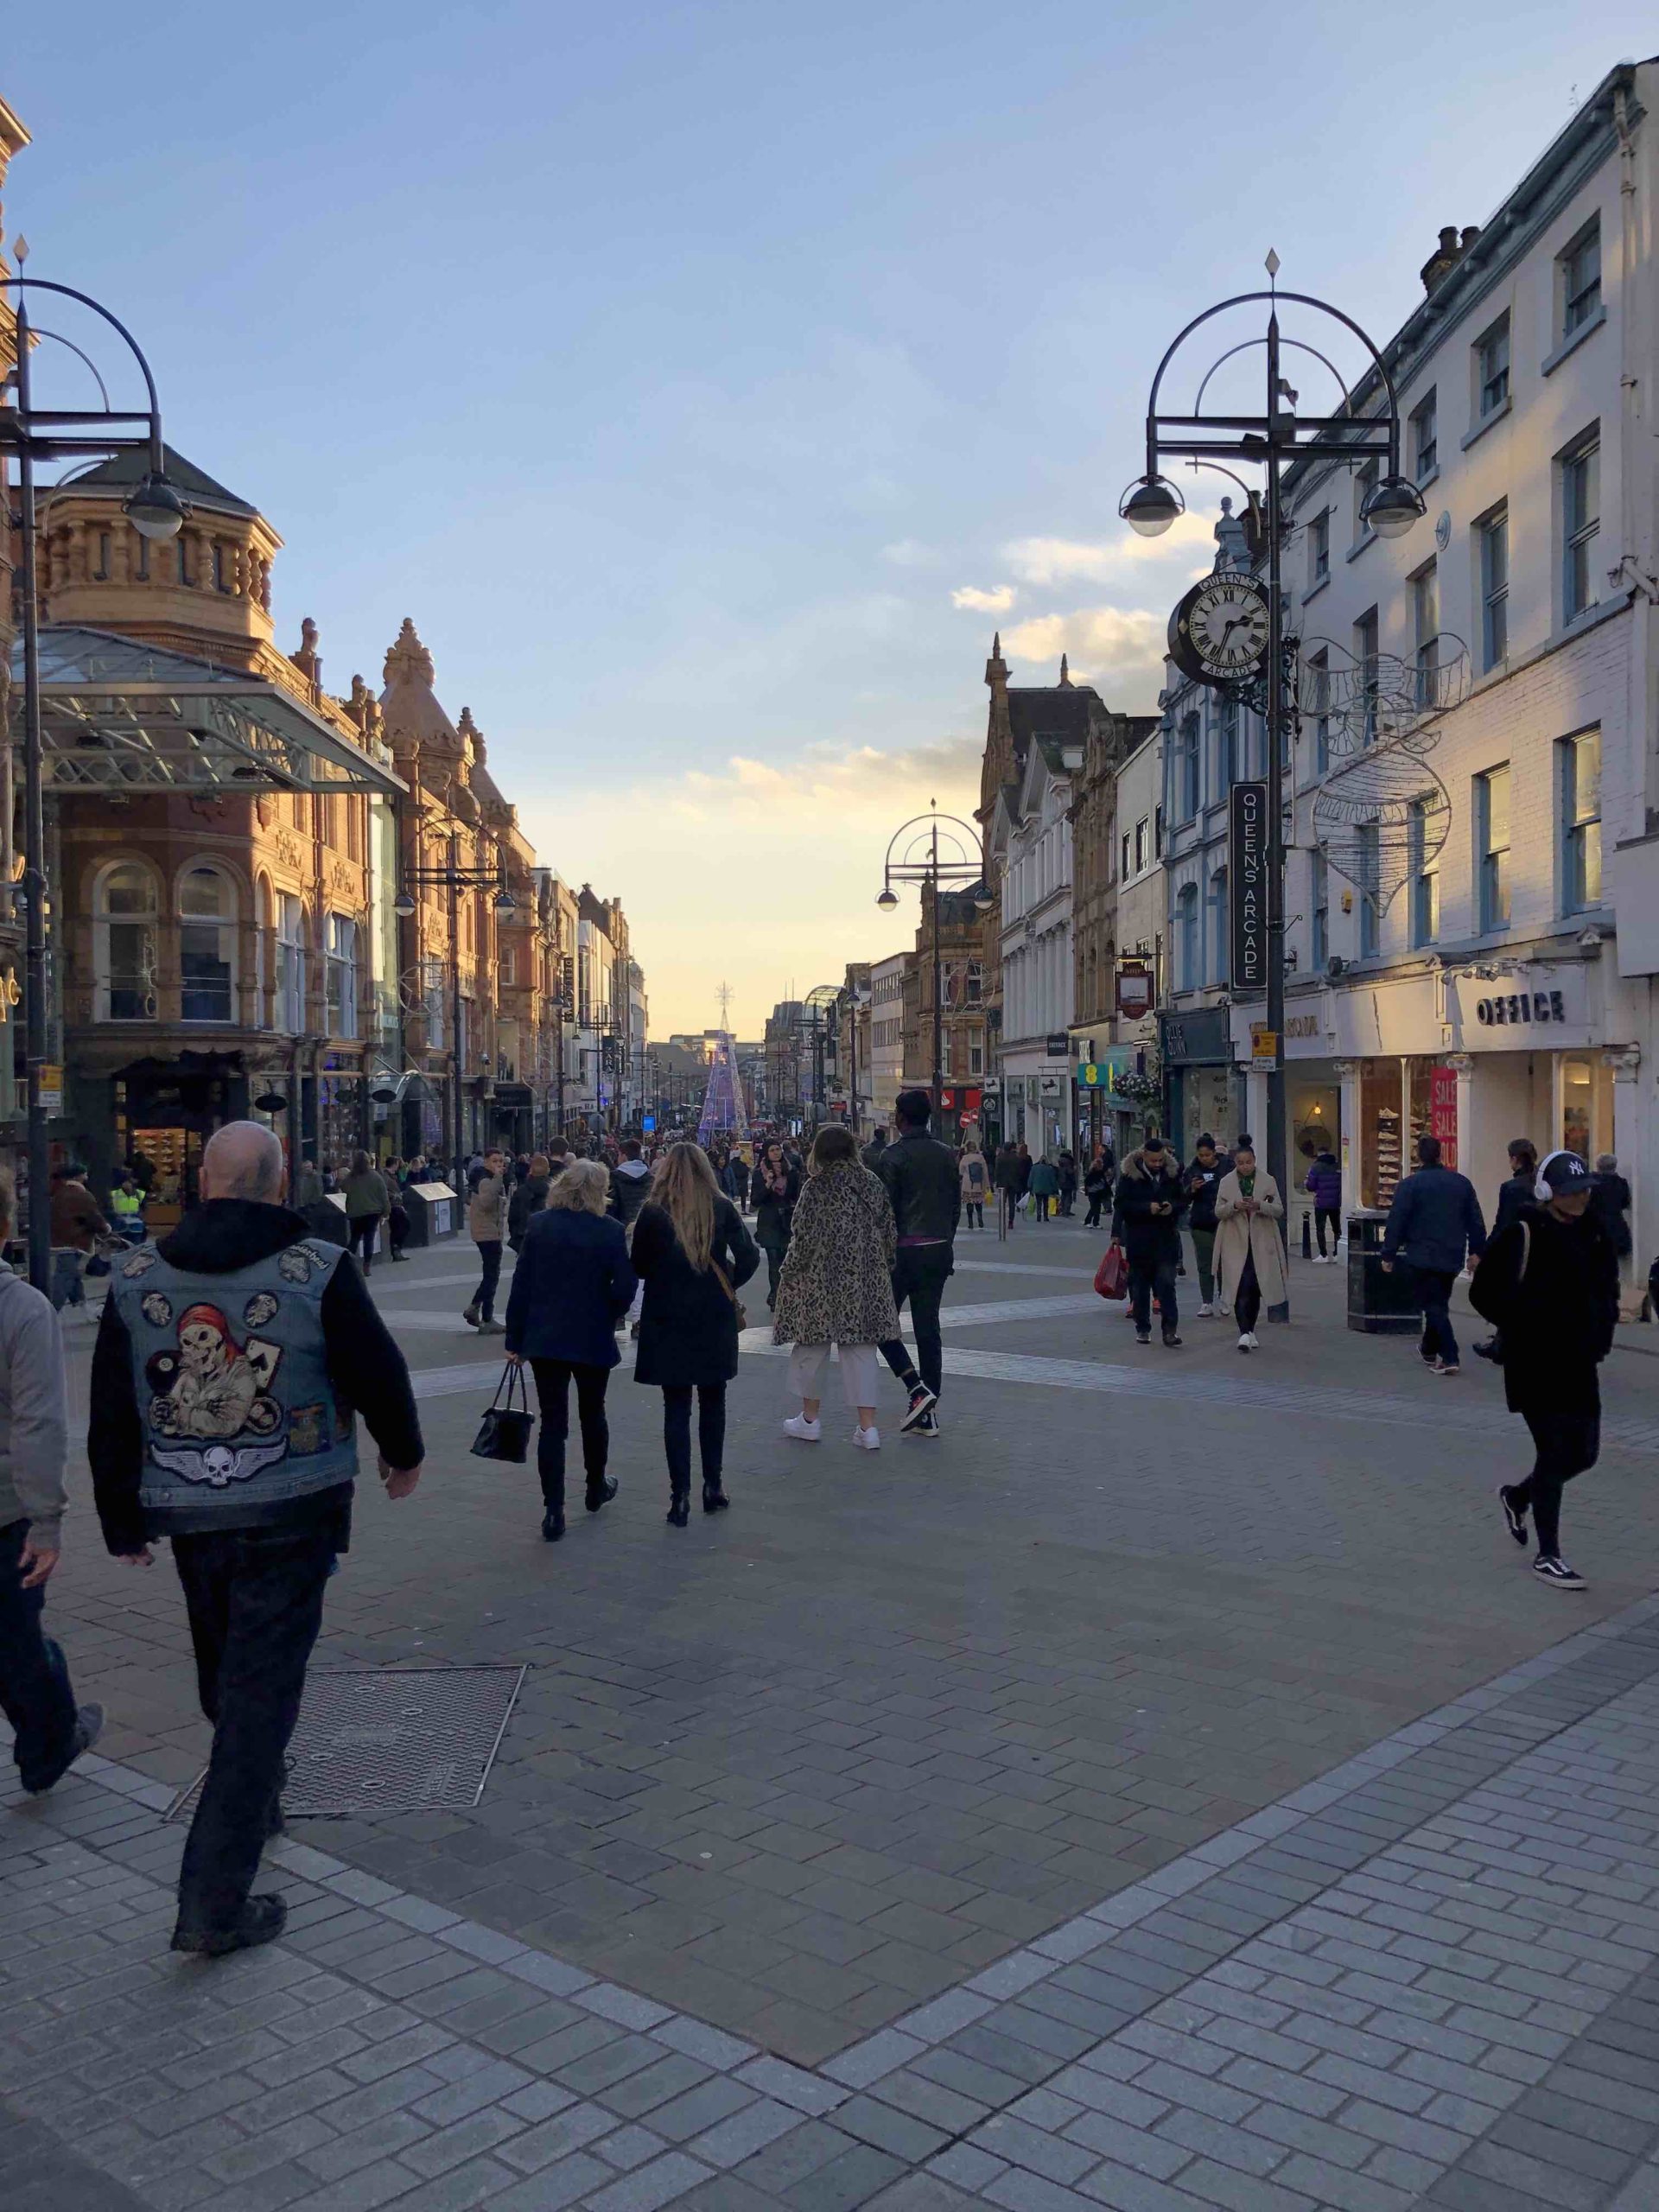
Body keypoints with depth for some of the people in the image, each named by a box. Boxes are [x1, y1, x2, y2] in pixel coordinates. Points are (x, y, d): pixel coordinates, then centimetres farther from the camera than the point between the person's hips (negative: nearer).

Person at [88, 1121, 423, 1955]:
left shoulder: (134, 1281, -1)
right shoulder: (320, 1271, -13)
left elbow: (111, 1419, 5)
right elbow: (378, 1375, -5)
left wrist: (123, 1522, 16)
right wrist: (404, 1452, 14)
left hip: (189, 1518, 4)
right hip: (293, 1516, -4)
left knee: (225, 1677, 24)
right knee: (263, 1691, 1)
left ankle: (255, 1807, 46)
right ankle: (214, 1901, 0)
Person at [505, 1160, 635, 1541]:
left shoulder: (538, 1224, -2)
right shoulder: (609, 1230, -9)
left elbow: (521, 1284, -2)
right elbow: (624, 1287, -11)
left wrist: (515, 1339, 4)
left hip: (544, 1338, 1)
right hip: (593, 1339, -1)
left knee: (552, 1423, 3)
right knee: (592, 1414, 20)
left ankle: (553, 1510, -1)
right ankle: (596, 1488, 37)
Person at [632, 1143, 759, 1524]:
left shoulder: (653, 1212, -7)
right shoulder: (722, 1208, -3)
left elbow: (639, 1267, -1)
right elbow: (749, 1256, -9)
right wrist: (728, 1286, 6)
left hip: (668, 1320, -2)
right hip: (715, 1319, 2)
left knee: (676, 1408, 4)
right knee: (713, 1403, 15)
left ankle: (681, 1495, 0)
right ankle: (712, 1487, 19)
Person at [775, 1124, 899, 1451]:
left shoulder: (817, 1187, -12)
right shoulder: (873, 1183, 2)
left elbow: (804, 1238, -12)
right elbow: (889, 1233, 7)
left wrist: (789, 1274, 0)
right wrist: (884, 1270, 19)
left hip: (821, 1279, -4)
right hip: (866, 1282, 4)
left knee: (813, 1344, 11)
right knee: (860, 1348, 7)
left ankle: (809, 1418, 22)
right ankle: (867, 1427, 2)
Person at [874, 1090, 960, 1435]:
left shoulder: (893, 1156, -9)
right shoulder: (947, 1155, 9)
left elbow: (886, 1208, -11)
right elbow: (956, 1204, 11)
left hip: (905, 1251, -6)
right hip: (940, 1251, 6)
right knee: (928, 1327, 8)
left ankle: (917, 1388, -6)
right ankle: (928, 1414, 9)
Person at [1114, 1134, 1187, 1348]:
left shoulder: (1172, 1173, 4)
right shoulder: (1130, 1174, -5)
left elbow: (1183, 1201, 11)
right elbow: (1122, 1204, -8)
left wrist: (1173, 1207, -12)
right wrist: (1147, 1208, -20)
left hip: (1166, 1240, 1)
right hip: (1139, 1240, -1)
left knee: (1167, 1284, -7)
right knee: (1140, 1287, 7)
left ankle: (1171, 1330, -6)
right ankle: (1142, 1329, 18)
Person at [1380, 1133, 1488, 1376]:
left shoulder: (1410, 1184, -9)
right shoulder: (1461, 1182, 6)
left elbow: (1396, 1222, -10)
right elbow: (1475, 1222, 9)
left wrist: (1389, 1255, -4)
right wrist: (1478, 1251, 17)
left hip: (1423, 1257, -5)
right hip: (1452, 1257, 5)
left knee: (1434, 1306, -3)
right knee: (1439, 1303, 20)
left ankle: (1449, 1358, -14)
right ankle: (1429, 1350, 35)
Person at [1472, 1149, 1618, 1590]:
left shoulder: (1592, 1231, 8)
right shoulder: (1523, 1233, -13)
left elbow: (1606, 1285, 24)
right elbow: (1485, 1294, -12)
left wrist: (1602, 1329, 7)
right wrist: (1528, 1327, -14)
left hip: (1580, 1363, 7)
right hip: (1537, 1366, -7)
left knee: (1584, 1453, 13)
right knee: (1555, 1453, -5)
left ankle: (1517, 1496, 40)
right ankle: (1548, 1556, 9)